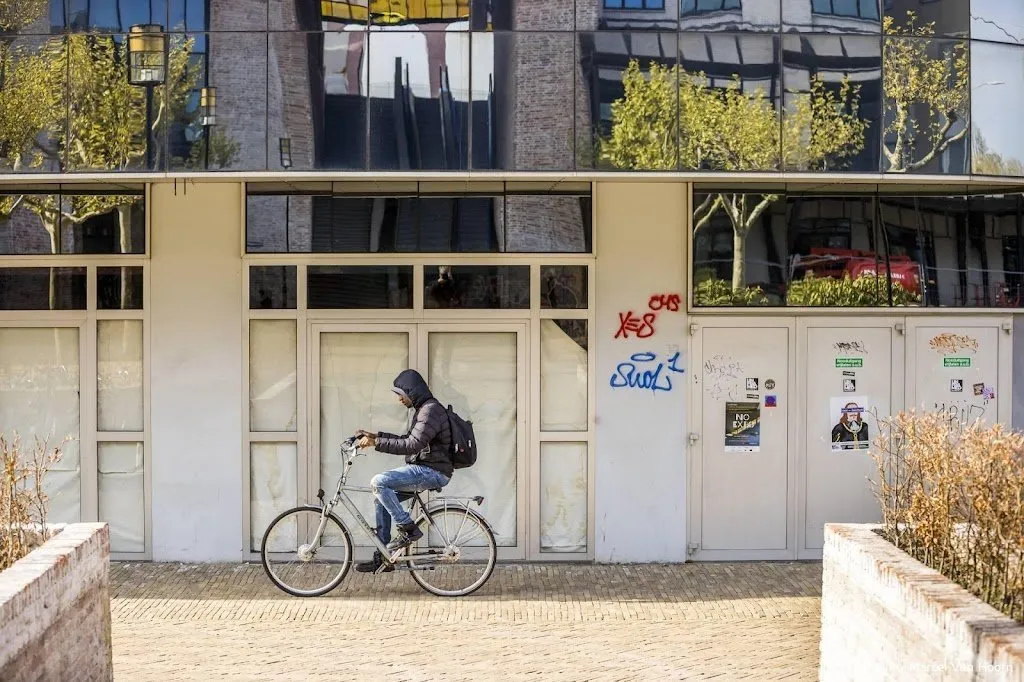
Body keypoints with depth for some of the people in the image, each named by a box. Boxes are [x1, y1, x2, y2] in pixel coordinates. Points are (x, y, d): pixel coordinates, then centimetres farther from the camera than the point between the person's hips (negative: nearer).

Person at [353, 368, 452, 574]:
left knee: (379, 482, -22)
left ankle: (408, 529, -12)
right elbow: (407, 440, 24)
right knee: (382, 498, 10)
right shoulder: (422, 409, 17)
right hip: (422, 470, 11)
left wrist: (376, 443, -23)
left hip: (431, 472, -11)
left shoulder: (431, 410, -16)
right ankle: (382, 558, 14)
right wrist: (376, 436, 15)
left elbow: (412, 445, -25)